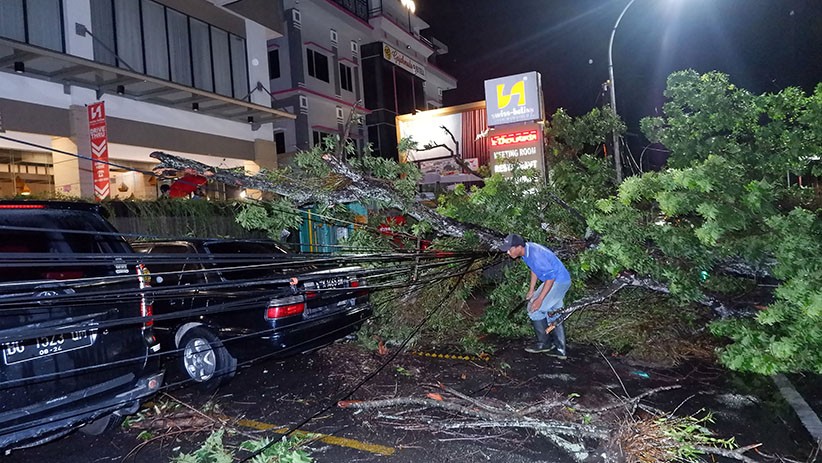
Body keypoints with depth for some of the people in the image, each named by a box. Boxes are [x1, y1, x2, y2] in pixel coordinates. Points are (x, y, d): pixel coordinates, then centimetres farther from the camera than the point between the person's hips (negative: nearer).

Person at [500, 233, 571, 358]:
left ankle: (544, 343, 5)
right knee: (553, 314, 16)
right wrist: (531, 291, 13)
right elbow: (534, 270, 13)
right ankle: (560, 350, 25)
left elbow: (550, 277, -27)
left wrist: (540, 299, -25)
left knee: (535, 309, -10)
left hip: (559, 282, -10)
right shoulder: (526, 251, -2)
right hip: (554, 280, 10)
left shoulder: (536, 255, -31)